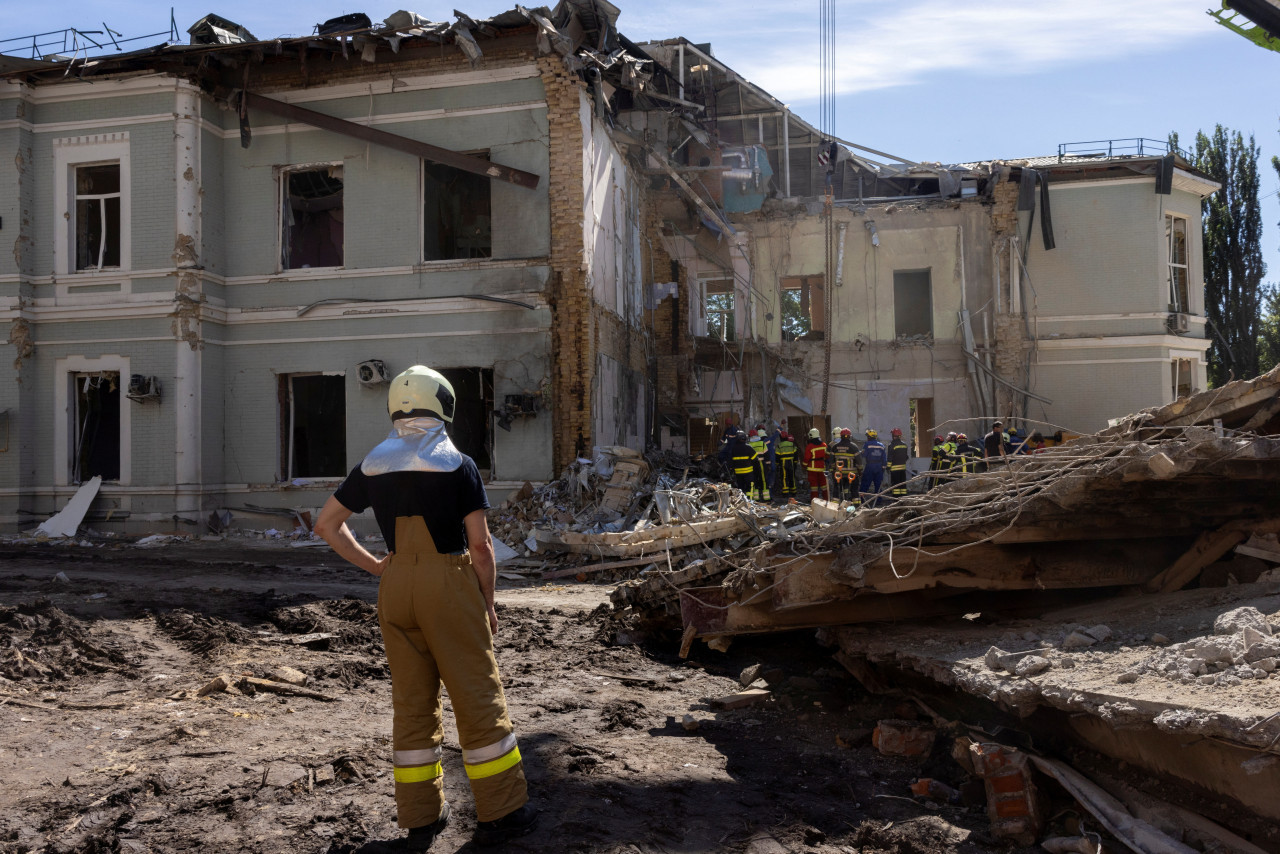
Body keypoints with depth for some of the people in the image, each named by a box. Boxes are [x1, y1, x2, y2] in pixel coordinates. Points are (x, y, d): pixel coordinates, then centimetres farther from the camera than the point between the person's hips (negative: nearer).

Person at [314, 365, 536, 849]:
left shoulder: (372, 466, 7)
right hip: (449, 582, -4)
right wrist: (487, 603, 3)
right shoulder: (458, 465, -6)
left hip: (396, 587, 5)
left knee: (411, 701, 12)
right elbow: (480, 545, -7)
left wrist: (372, 565, 14)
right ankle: (499, 813, 11)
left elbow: (326, 524, 13)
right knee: (477, 698, 4)